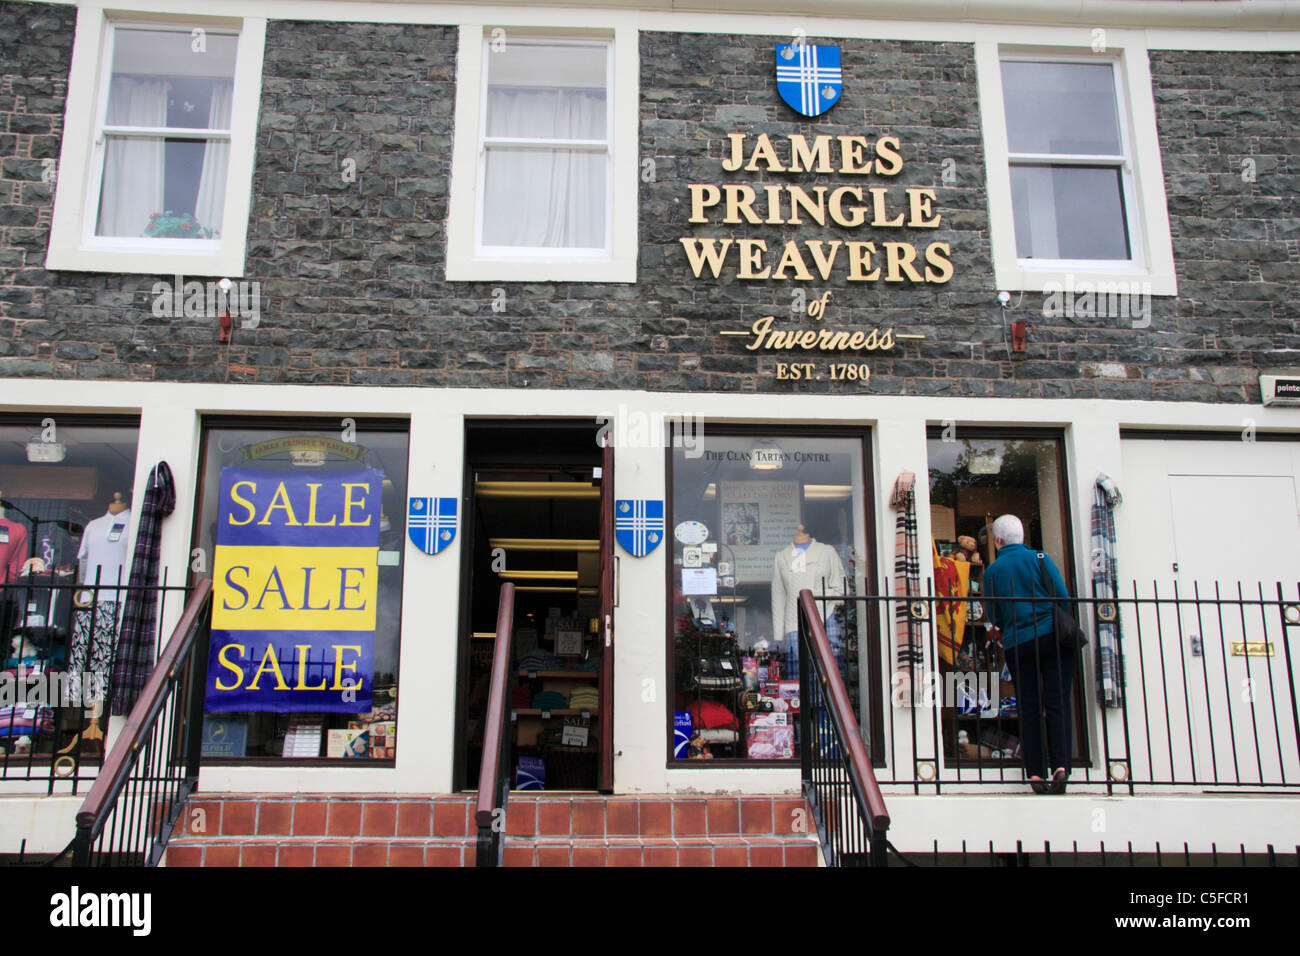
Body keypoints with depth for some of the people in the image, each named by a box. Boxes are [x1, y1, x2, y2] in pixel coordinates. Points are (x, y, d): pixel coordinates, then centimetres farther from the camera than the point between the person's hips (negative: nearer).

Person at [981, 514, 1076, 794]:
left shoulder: (992, 571, 5)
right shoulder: (1039, 558, 2)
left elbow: (994, 617, 7)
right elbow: (1063, 598, 0)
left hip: (1017, 645, 1)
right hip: (1053, 637, -1)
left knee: (1029, 708, 4)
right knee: (1057, 702, -1)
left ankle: (1035, 773, 2)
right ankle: (1061, 766, -14)